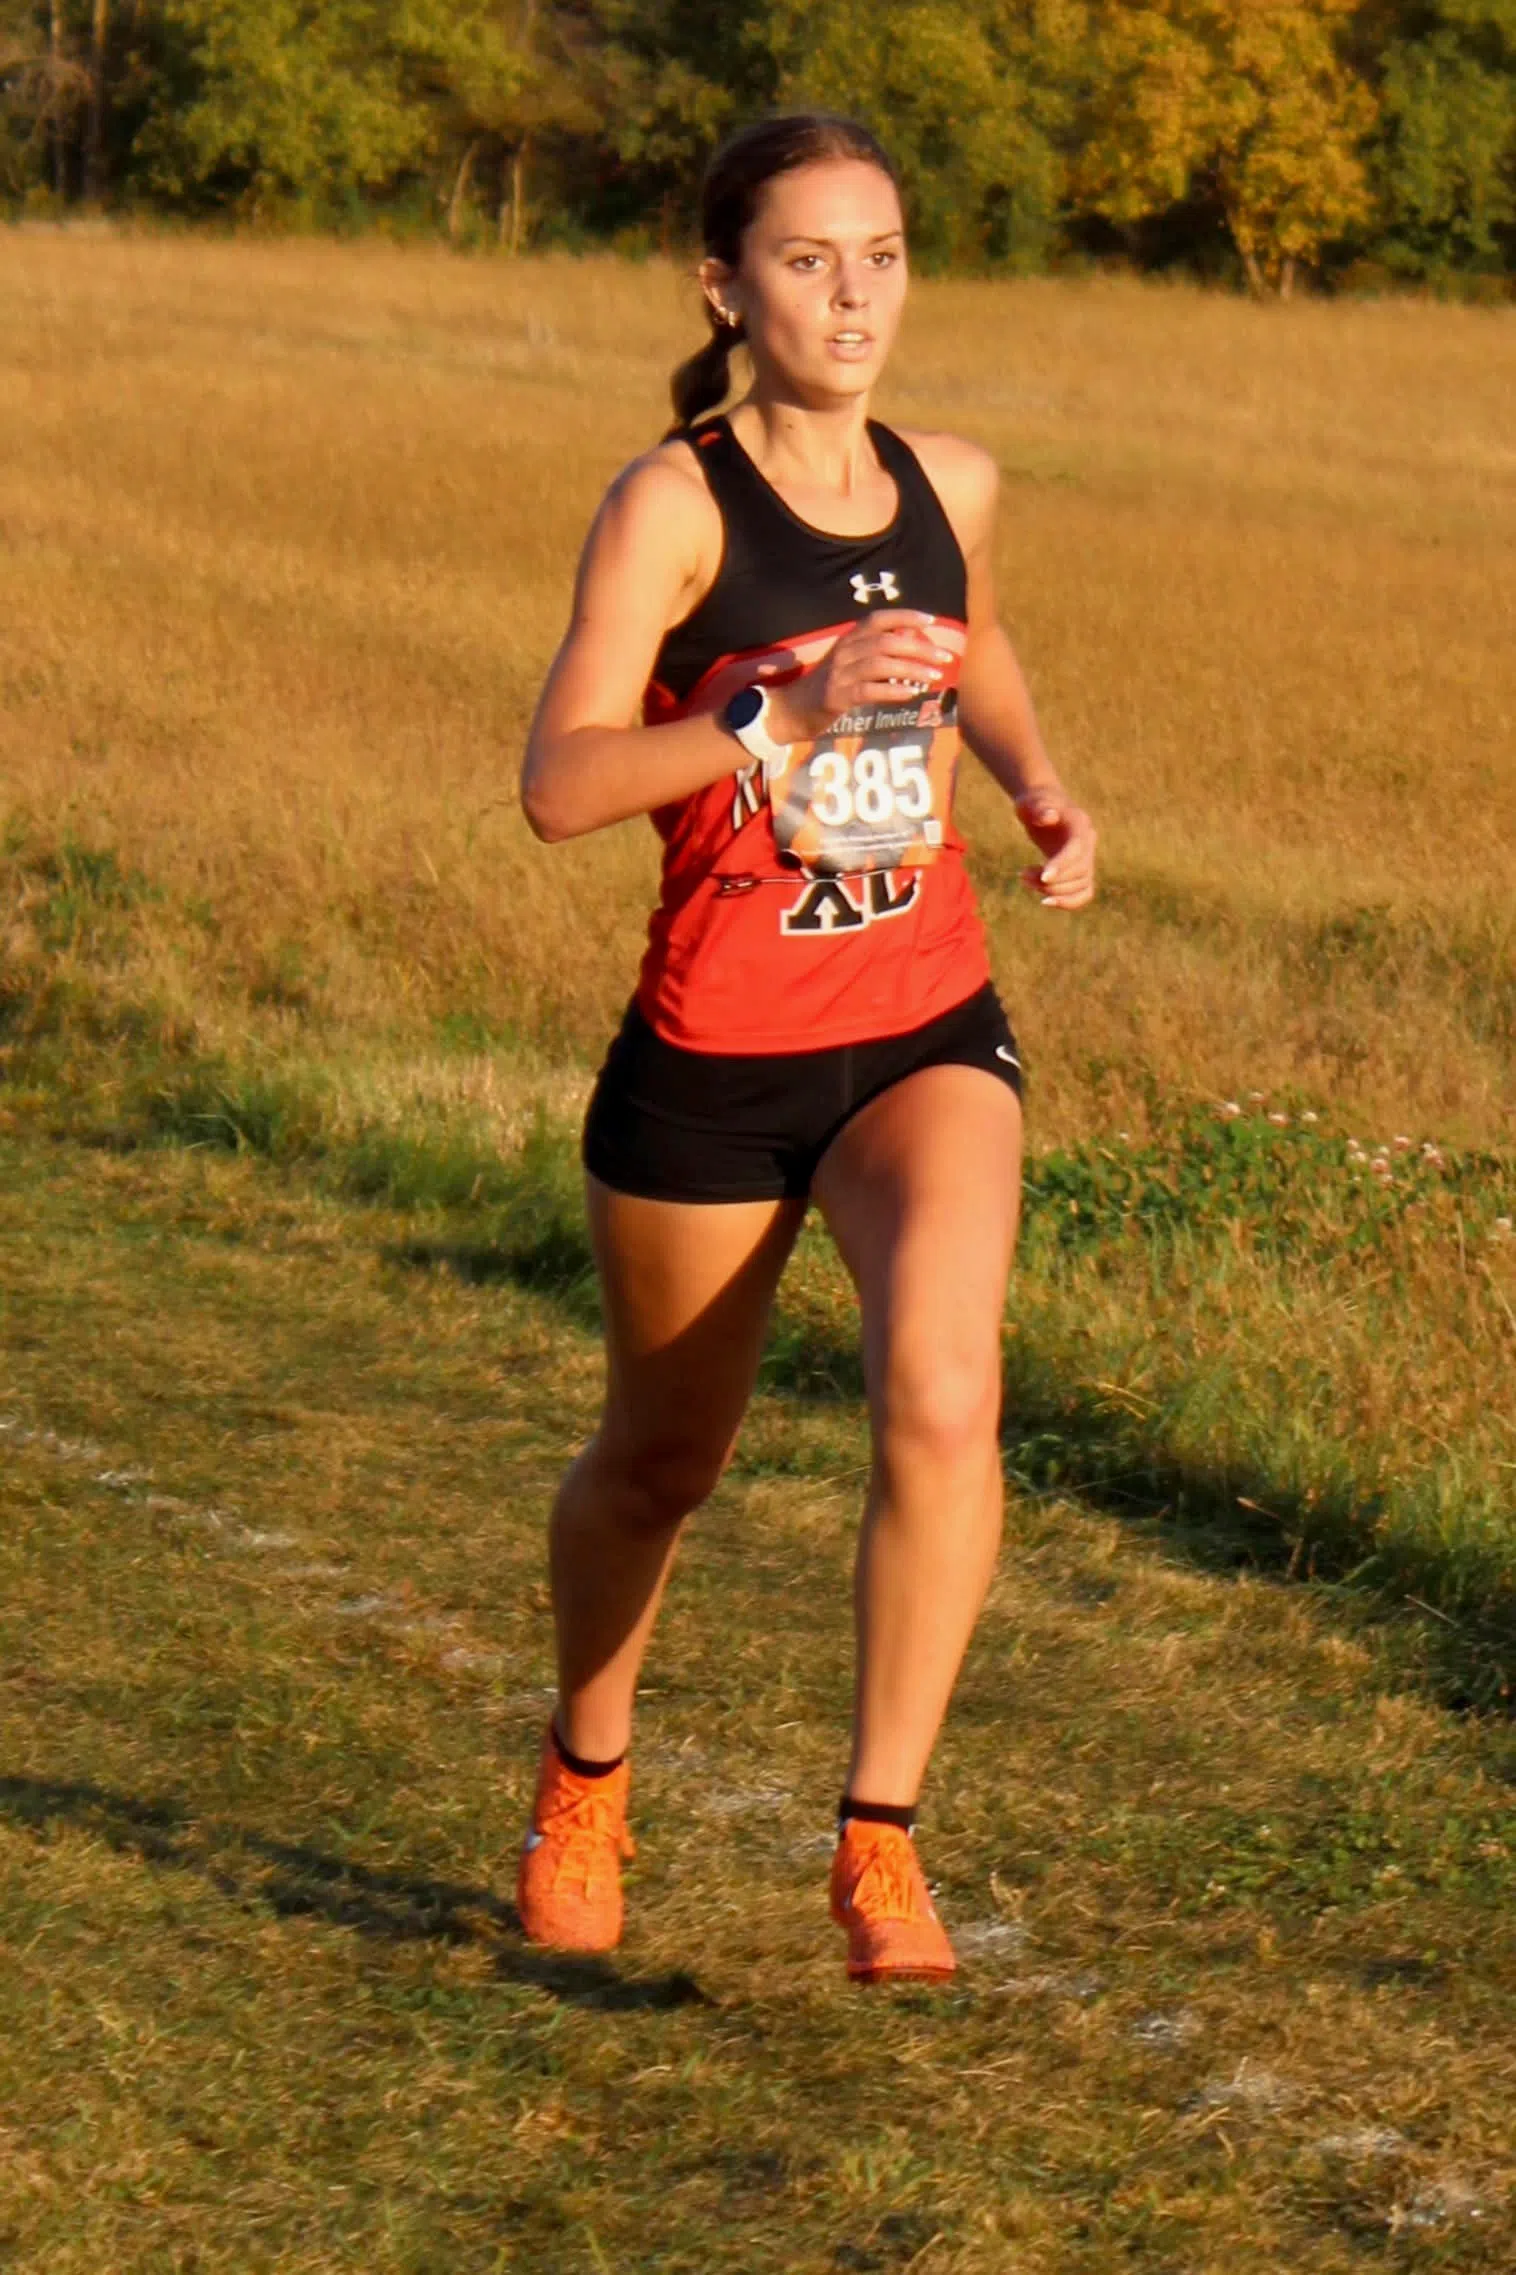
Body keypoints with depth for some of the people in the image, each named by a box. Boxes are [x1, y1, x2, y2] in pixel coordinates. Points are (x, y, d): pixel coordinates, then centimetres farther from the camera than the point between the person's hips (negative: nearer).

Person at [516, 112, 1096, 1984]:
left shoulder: (950, 485, 3)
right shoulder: (674, 504, -12)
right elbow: (559, 784, -22)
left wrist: (1040, 791, 11)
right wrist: (788, 715, -32)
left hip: (929, 1033, 3)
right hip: (715, 1052, -2)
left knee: (942, 1396, -23)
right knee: (661, 1459, 15)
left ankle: (879, 1837, -10)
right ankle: (585, 1778, 44)